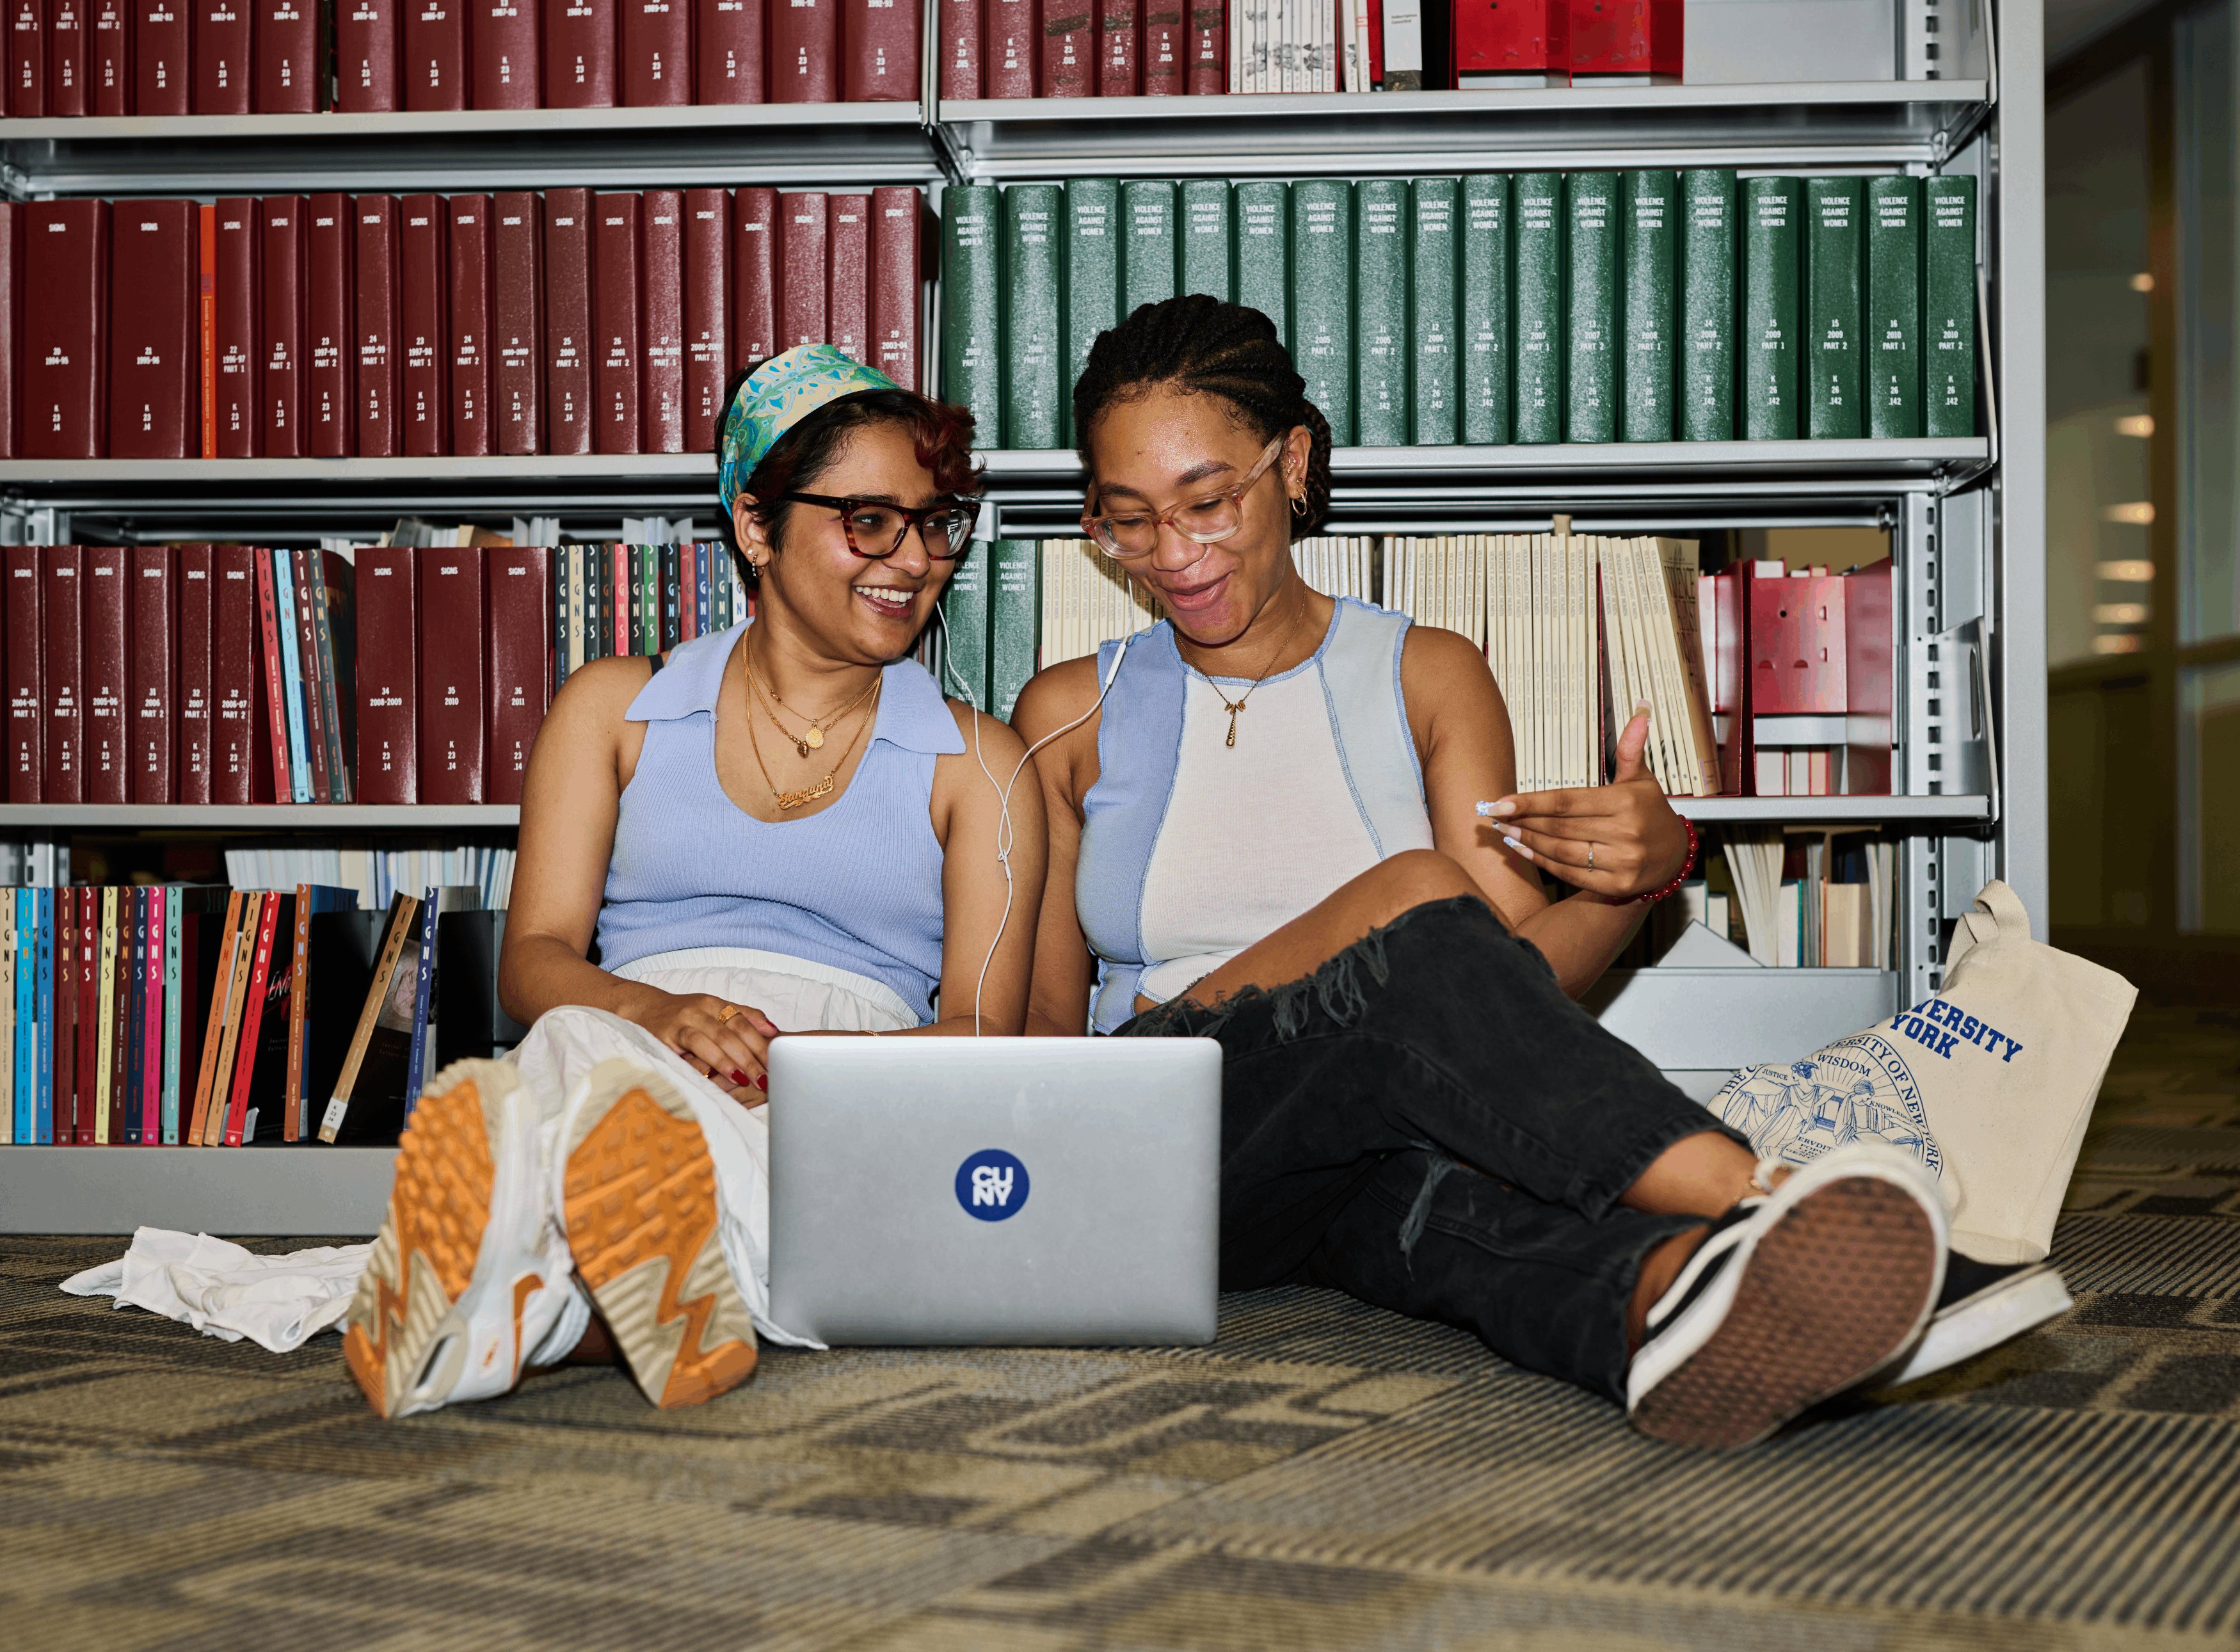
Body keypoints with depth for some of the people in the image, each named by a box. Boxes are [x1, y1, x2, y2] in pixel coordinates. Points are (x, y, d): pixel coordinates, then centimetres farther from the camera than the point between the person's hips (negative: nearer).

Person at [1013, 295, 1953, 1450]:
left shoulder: (1429, 677, 14)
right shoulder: (1069, 716, 14)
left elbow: (1514, 973, 4)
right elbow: (1045, 1020, 12)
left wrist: (1645, 877, -18)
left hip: (1377, 1159, 1)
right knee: (1417, 904, -34)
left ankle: (1674, 1291, -75)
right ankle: (1751, 1205, -55)